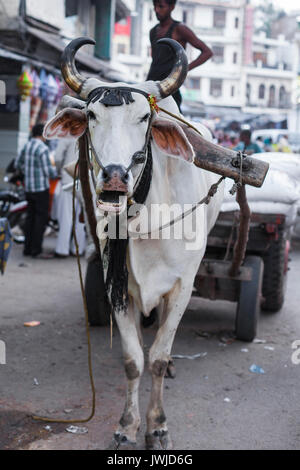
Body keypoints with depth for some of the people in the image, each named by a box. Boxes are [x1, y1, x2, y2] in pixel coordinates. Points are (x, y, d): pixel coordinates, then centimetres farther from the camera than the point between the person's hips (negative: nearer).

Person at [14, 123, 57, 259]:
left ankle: (28, 248, 15)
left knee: (31, 217, 12)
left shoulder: (26, 146, 8)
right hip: (41, 188, -8)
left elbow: (18, 164, 19)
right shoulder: (43, 149, -16)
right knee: (41, 218, -4)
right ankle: (36, 250, -4)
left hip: (28, 188, 8)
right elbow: (48, 172, -16)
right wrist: (55, 168, 4)